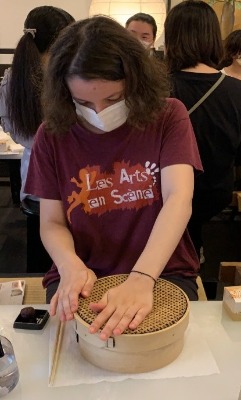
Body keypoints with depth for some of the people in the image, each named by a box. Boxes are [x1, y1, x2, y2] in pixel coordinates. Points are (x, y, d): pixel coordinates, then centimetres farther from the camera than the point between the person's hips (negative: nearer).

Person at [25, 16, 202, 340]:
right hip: (84, 277, 1)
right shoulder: (53, 134, -4)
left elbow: (179, 199, -21)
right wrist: (71, 265, -24)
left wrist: (142, 279, -37)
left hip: (163, 271, 0)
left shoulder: (169, 116, -8)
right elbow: (52, 223, -1)